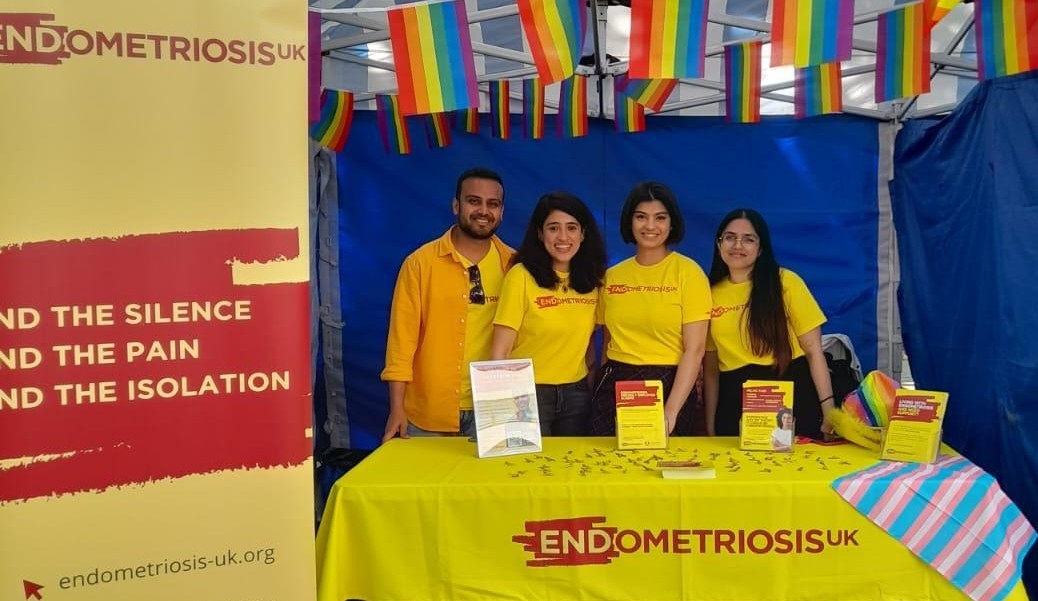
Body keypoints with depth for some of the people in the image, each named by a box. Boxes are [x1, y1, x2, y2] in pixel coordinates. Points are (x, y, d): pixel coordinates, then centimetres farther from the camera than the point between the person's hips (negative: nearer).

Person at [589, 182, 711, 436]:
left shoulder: (688, 272, -6)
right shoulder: (612, 276, 5)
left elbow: (694, 350, -11)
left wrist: (671, 412, -18)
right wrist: (602, 391, 5)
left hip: (670, 385, -3)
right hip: (615, 386, 3)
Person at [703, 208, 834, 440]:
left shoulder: (785, 283, -3)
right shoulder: (711, 293, 6)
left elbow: (813, 350, -3)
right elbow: (710, 366, 9)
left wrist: (828, 410, -11)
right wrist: (710, 426, 7)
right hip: (735, 402, 2)